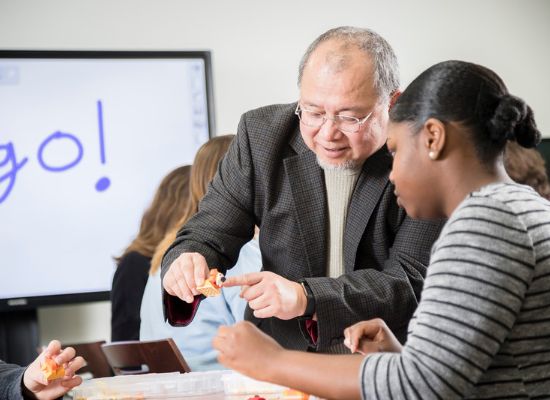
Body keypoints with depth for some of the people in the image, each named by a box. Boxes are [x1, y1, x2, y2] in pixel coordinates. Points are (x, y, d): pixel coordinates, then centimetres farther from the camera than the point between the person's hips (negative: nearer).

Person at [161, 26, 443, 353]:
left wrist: (307, 298, -28)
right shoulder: (263, 134, -3)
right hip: (278, 360, 4)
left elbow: (414, 280, -16)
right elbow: (207, 236, 0)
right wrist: (186, 265, -24)